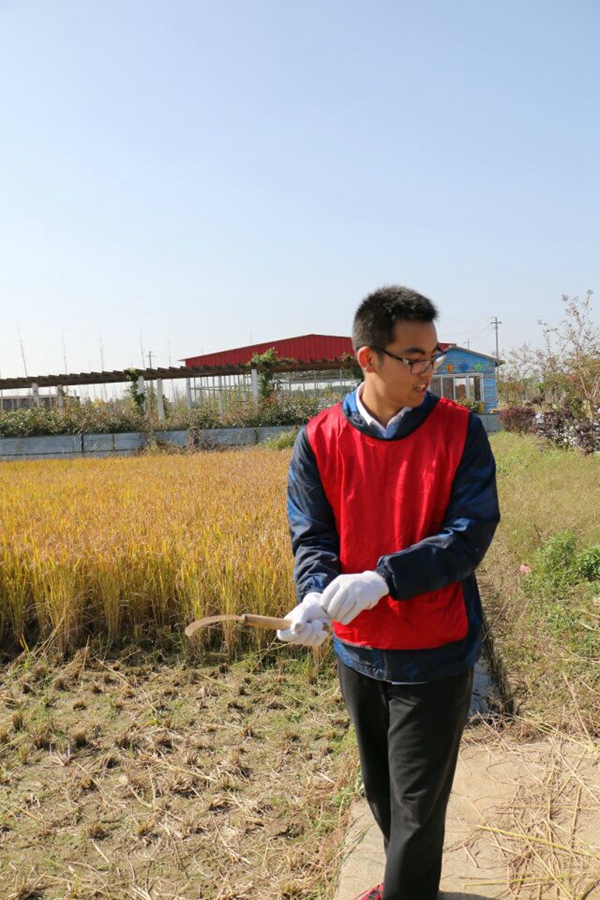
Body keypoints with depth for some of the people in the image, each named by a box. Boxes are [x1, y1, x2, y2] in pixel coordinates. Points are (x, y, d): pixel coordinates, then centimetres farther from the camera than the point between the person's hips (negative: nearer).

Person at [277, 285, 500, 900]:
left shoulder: (459, 431, -12)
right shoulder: (319, 440, -7)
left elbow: (471, 534, -17)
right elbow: (310, 536, -7)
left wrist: (382, 579, -29)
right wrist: (317, 596, -27)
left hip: (434, 656, -3)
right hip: (357, 651, 4)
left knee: (417, 806, 9)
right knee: (380, 791, 24)